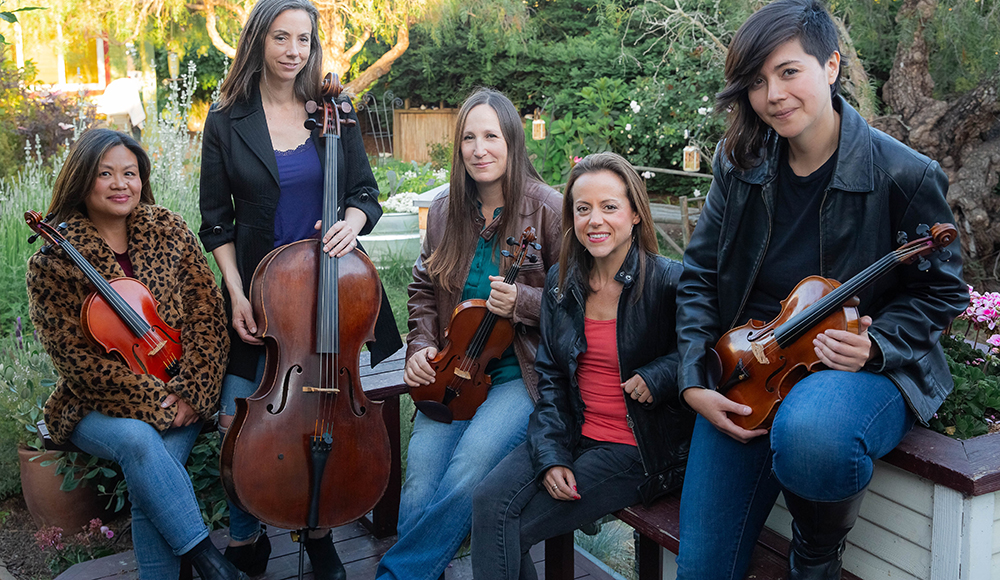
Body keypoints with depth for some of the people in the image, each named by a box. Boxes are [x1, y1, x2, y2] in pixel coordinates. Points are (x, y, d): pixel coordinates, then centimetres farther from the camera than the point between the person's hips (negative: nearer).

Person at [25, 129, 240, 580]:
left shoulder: (168, 230, 3)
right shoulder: (53, 262, -6)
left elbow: (207, 315, 0)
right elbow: (75, 358, -9)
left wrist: (189, 391, -11)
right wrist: (154, 398, -17)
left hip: (177, 398, 2)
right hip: (96, 407, -2)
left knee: (150, 482, -27)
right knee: (138, 439, -34)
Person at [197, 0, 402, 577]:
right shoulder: (228, 120, 0)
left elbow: (365, 193, 7)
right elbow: (217, 220, 2)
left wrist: (352, 221, -16)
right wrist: (236, 295, -7)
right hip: (259, 293, -1)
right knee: (239, 421, -1)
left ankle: (319, 531, 30)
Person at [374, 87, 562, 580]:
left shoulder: (546, 208, -5)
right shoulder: (445, 211, 9)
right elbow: (423, 289, 19)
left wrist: (521, 302, -19)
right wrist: (420, 347, 4)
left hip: (520, 373, -4)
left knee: (468, 470, -25)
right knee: (419, 485, -15)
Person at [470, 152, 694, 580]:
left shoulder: (669, 282, -11)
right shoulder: (561, 282, 5)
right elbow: (550, 376, 6)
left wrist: (657, 377, -18)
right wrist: (551, 455, -5)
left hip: (640, 448, -5)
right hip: (575, 434, 5)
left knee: (511, 526, -15)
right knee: (488, 501, -16)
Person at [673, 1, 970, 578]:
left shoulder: (904, 175, -11)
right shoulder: (739, 163, 0)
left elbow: (942, 291, 0)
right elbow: (700, 276, 5)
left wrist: (874, 346, -19)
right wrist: (695, 382, -5)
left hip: (863, 368, -3)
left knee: (810, 438, -40)